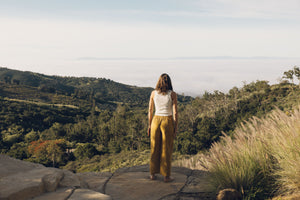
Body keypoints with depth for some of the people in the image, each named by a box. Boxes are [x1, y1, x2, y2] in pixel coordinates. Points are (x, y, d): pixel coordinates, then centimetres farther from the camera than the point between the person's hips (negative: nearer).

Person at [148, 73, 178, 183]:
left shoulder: (153, 93, 0)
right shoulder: (172, 94, -7)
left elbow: (150, 111, 4)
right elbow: (175, 113, -8)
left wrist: (149, 125, 12)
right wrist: (175, 128, -1)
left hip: (156, 121, 3)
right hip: (167, 122, -2)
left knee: (155, 149, 13)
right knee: (167, 150, 5)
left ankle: (153, 174, 19)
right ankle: (166, 176, 10)